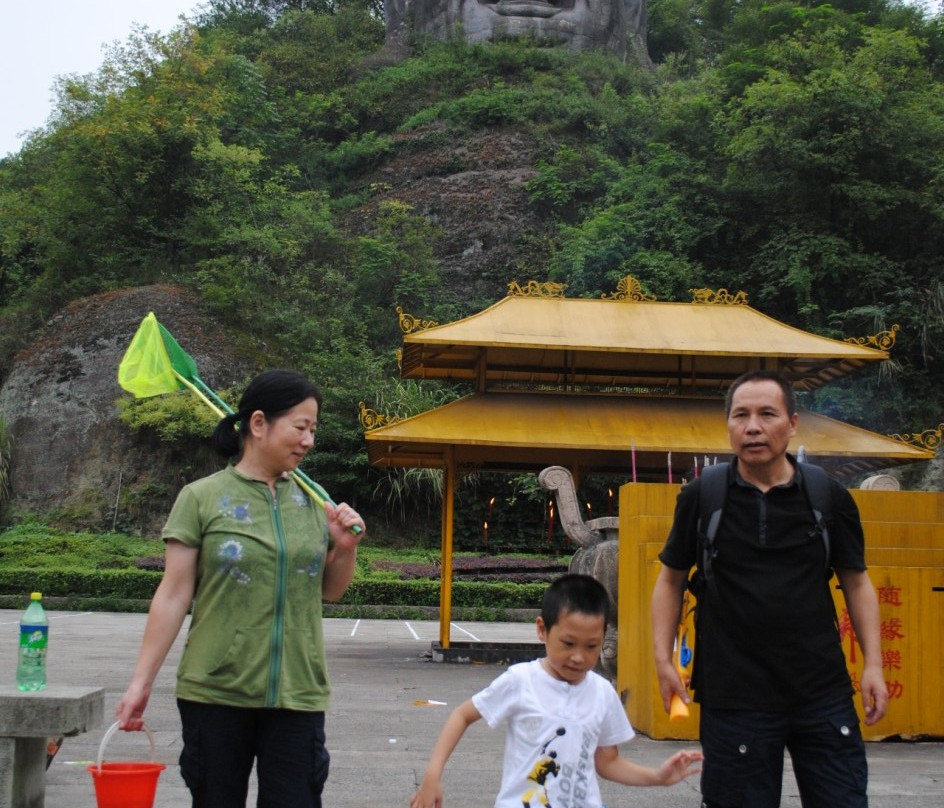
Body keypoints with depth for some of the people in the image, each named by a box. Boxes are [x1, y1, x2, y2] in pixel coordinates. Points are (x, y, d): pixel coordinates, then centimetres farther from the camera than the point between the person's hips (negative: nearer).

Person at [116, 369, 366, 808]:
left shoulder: (310, 501, 8)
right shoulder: (202, 497, -3)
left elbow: (330, 591, 16)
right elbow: (173, 595, -3)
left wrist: (346, 548, -4)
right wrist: (141, 681, -5)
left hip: (296, 694, 3)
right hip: (215, 692, -2)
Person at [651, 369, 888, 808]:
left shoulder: (829, 497, 1)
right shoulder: (701, 497, -1)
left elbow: (856, 581, 10)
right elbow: (671, 579, 8)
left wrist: (873, 664, 1)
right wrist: (664, 660, 0)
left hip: (824, 693, 1)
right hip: (734, 700, -1)